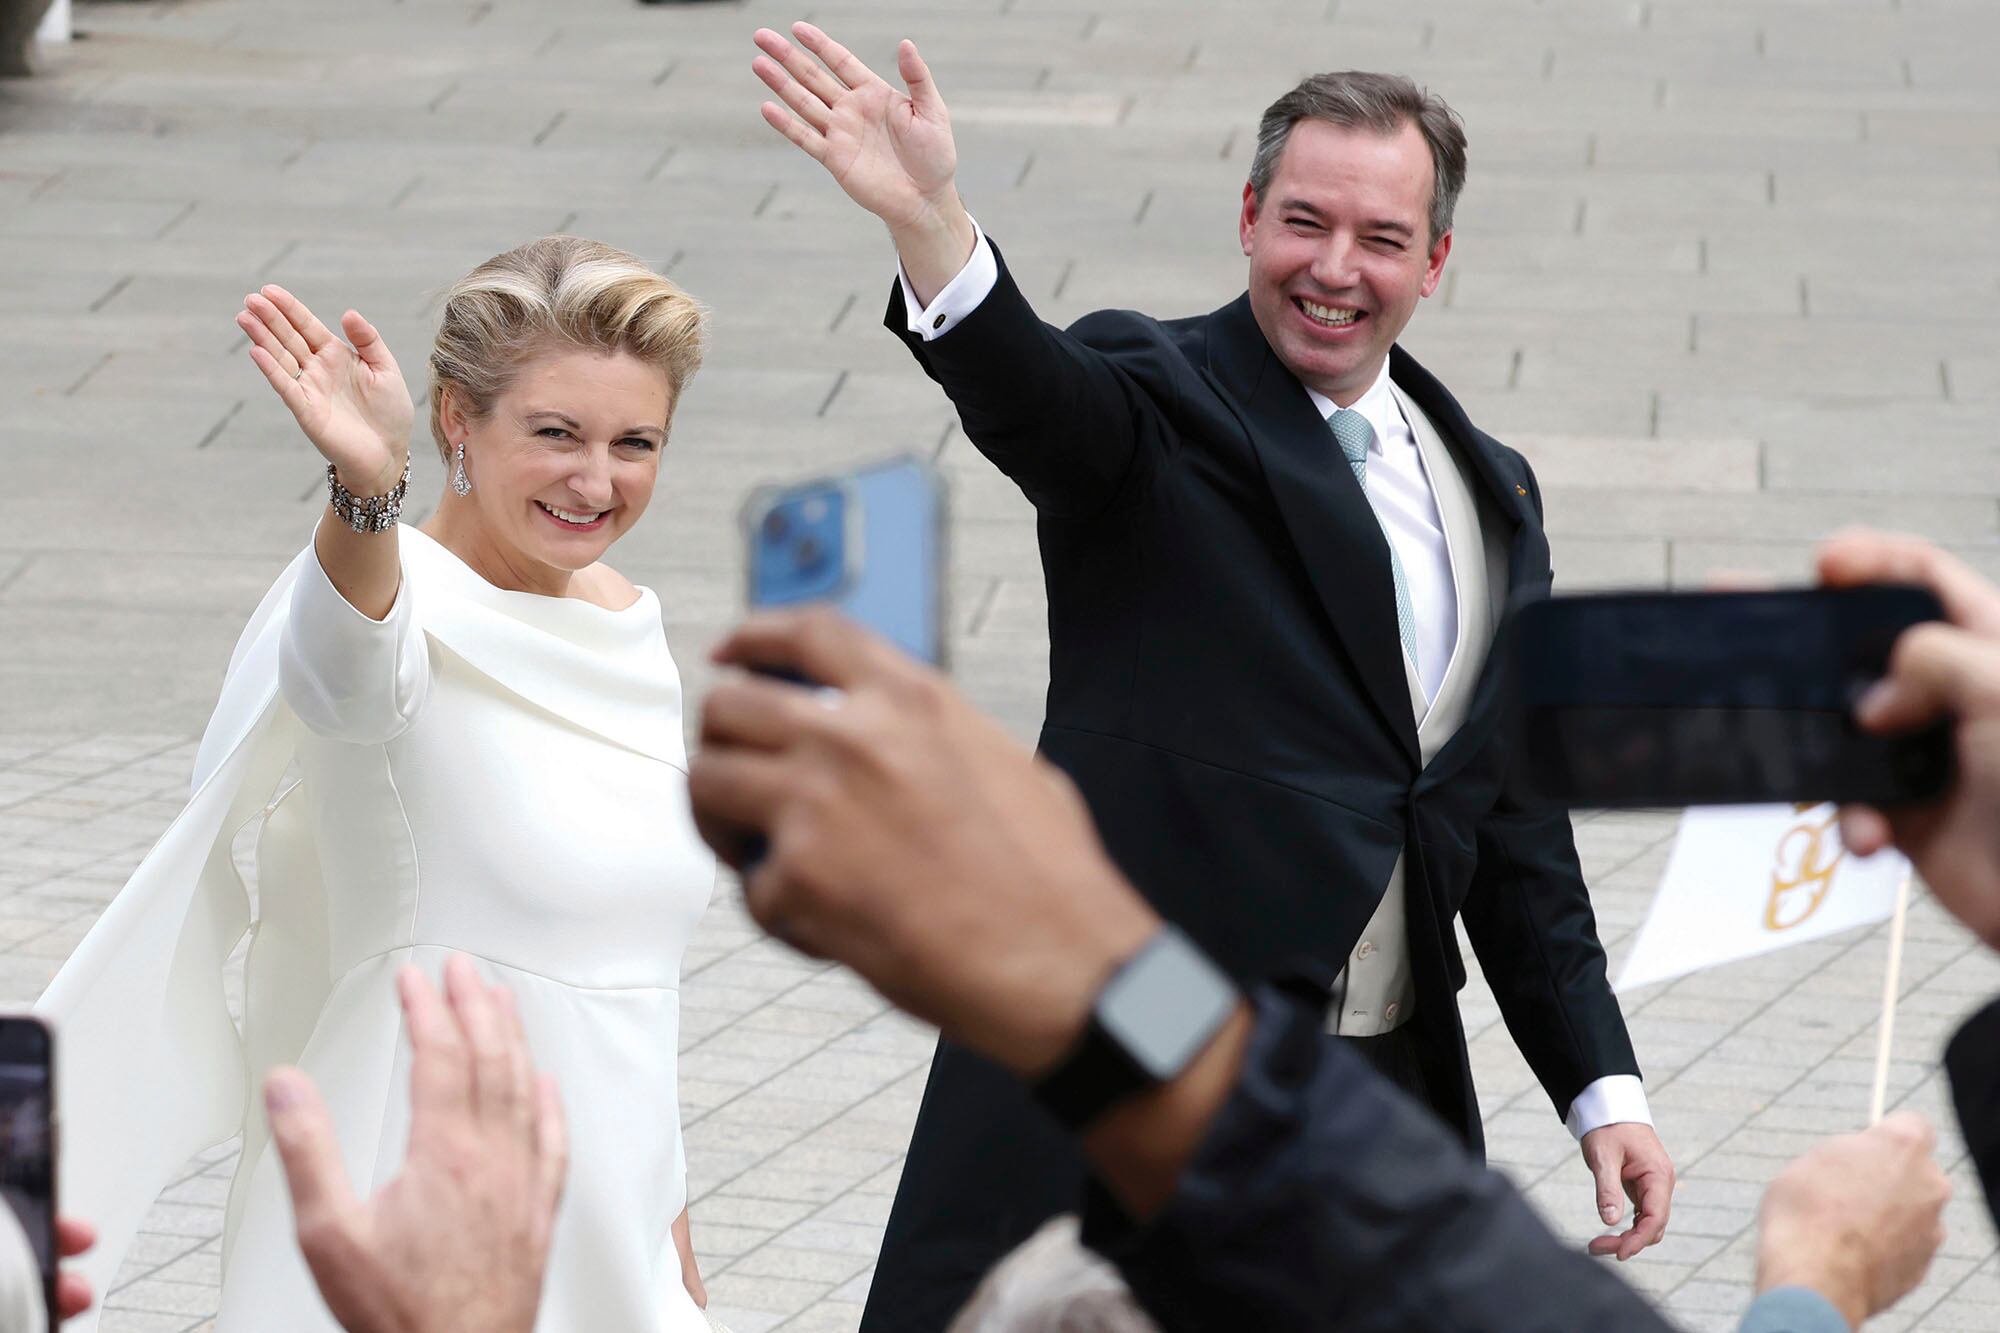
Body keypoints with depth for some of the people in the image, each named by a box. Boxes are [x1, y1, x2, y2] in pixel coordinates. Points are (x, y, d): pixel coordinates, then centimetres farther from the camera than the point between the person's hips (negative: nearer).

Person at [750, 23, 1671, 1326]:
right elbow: (1025, 387, -26)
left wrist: (1604, 1090, 15)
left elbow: (1517, 825, 19)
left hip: (1385, 1104, 6)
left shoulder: (1494, 497, 16)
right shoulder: (1160, 405, -2)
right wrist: (928, 217, -47)